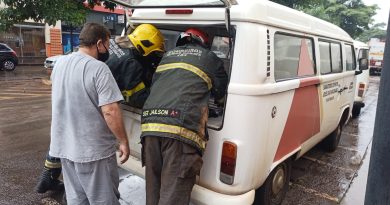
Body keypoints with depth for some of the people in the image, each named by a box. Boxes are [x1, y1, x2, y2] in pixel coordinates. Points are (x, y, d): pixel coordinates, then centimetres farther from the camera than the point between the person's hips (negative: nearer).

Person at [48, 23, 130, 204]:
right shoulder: (98, 68, -19)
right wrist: (123, 142, -14)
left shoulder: (60, 63, 6)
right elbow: (110, 111, -24)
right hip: (93, 150, -7)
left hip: (64, 146, 8)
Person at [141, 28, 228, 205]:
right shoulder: (209, 58, 14)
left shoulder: (167, 55, 26)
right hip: (181, 129, -5)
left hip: (149, 126, 6)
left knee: (153, 189, 17)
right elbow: (222, 95, 23)